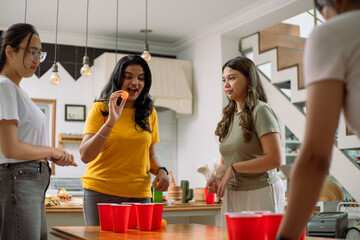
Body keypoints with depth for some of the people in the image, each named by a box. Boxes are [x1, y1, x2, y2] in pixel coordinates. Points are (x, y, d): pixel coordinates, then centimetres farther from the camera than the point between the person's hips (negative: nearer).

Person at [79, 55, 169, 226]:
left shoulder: (150, 113, 10)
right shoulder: (100, 108, -3)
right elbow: (85, 156, -13)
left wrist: (160, 170, -2)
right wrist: (111, 121, -21)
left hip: (139, 194, 3)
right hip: (101, 193, -3)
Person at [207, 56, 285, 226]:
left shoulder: (260, 111, -9)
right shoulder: (229, 116, 13)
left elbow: (274, 159, -17)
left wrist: (234, 168, -14)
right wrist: (218, 177, -2)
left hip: (260, 193, -6)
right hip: (231, 196, 7)